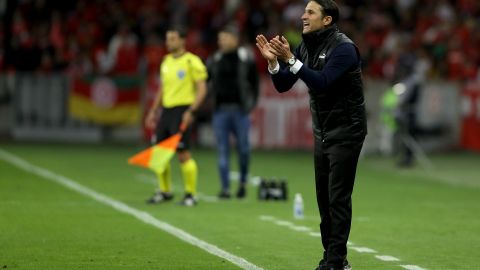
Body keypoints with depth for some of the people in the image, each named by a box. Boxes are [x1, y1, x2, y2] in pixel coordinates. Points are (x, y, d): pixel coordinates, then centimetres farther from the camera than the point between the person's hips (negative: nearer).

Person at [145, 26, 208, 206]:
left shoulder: (192, 62, -8)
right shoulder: (166, 61, 15)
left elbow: (202, 89, -11)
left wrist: (191, 111, -19)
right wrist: (153, 111, 18)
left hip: (182, 110, -7)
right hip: (167, 110, 7)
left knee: (183, 153, -9)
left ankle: (191, 194, 1)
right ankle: (165, 191, 20)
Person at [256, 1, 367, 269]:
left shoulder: (343, 48, -17)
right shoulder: (306, 47, 6)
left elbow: (322, 83, -29)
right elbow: (283, 85, 4)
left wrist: (290, 60, -31)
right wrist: (274, 61, -13)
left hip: (345, 131, -7)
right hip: (322, 133, 7)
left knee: (338, 197, -8)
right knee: (324, 196, 7)